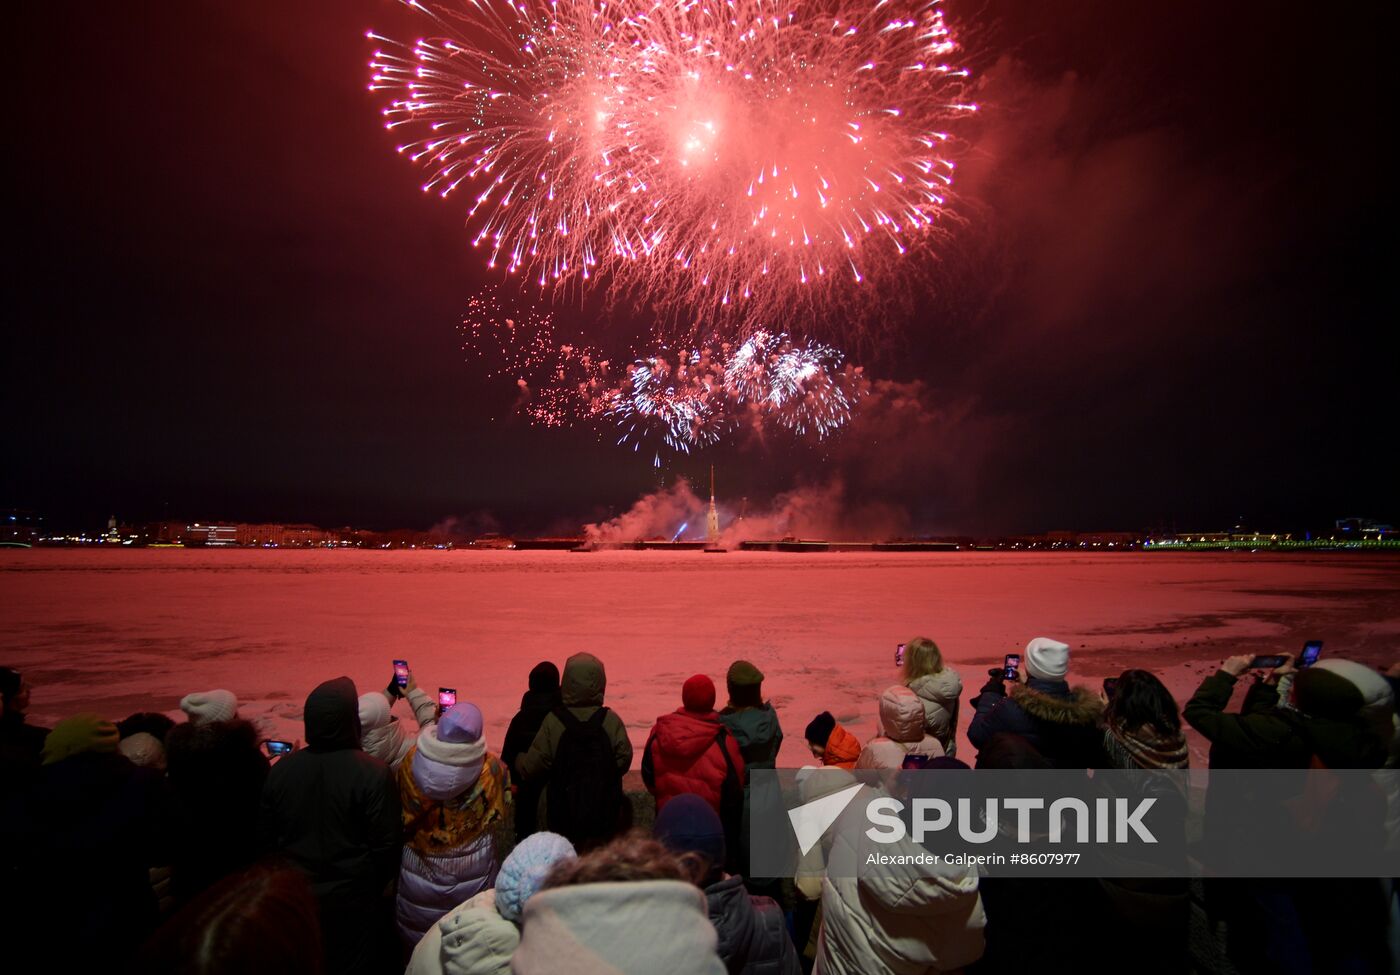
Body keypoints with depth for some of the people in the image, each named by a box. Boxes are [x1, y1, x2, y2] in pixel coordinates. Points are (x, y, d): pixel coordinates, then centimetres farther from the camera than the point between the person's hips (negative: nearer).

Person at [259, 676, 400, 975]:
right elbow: (386, 844, -18)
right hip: (351, 901, -4)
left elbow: (266, 836, 1)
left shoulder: (281, 768, -12)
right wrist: (375, 886, 2)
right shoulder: (373, 773, -25)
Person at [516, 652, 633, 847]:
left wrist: (519, 760, 14)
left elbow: (531, 768, -9)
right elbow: (623, 760, -8)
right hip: (604, 815, 1)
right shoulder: (611, 720, -12)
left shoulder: (553, 722, -14)